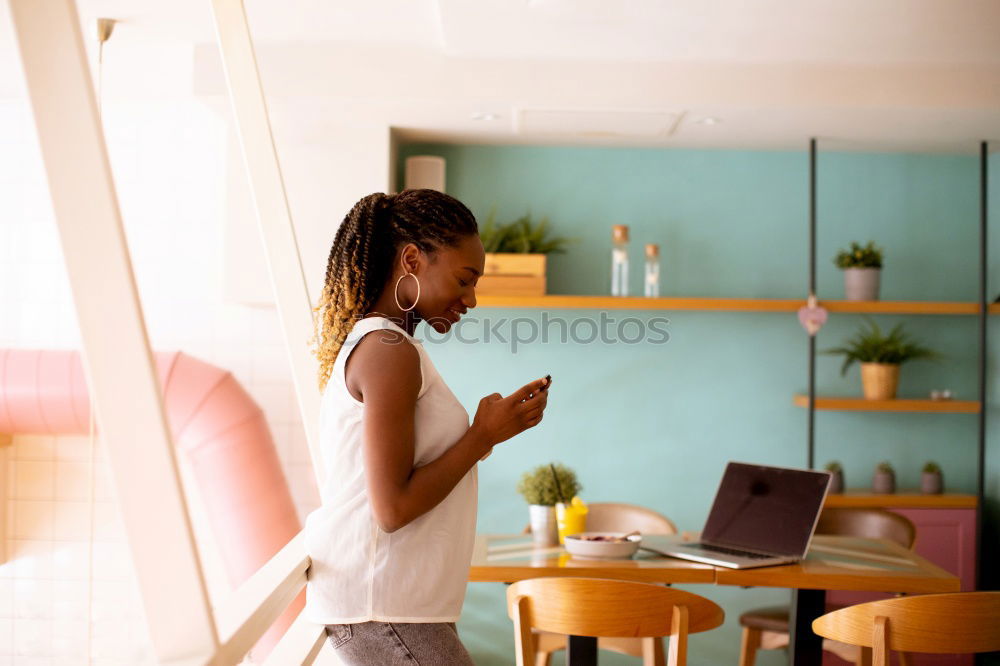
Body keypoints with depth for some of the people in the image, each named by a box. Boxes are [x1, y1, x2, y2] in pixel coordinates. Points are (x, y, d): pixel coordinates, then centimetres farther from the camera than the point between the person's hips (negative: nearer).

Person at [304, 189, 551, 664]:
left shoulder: (366, 342, 14)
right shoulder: (390, 352, -16)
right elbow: (392, 508, -20)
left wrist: (488, 428, 11)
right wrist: (484, 436, -13)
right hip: (381, 610, -10)